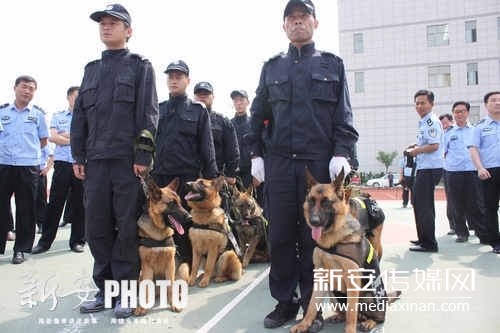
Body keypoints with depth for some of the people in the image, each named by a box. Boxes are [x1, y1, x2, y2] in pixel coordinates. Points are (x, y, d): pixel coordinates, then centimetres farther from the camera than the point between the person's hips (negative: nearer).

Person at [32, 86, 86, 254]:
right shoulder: (58, 117, 14)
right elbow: (52, 137, 0)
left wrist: (64, 135, -4)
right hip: (62, 164, 0)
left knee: (79, 204, 4)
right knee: (55, 203, 2)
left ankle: (77, 240, 13)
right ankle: (45, 241, 11)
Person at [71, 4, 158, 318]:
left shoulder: (140, 66, 6)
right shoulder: (92, 69, 20)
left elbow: (148, 113, -4)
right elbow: (79, 115, 17)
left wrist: (143, 155, -12)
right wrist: (79, 156, 9)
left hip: (128, 159, -5)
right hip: (96, 160, 5)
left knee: (127, 227, 0)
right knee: (97, 226, 6)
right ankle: (105, 288, 19)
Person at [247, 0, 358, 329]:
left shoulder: (332, 64, 11)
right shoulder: (272, 67, 16)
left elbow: (344, 116, 4)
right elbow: (259, 114, 14)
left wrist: (342, 153, -8)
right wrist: (256, 153, 4)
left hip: (320, 162, -2)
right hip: (278, 163, 2)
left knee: (314, 235, 2)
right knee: (280, 235, 4)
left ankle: (313, 305, 15)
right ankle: (285, 302, 17)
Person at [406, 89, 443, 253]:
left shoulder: (432, 121, -13)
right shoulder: (424, 122, 18)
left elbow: (434, 145, -22)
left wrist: (416, 151, -8)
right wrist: (416, 146, 14)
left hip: (430, 169, -11)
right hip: (424, 168, 11)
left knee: (423, 205, -8)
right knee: (419, 203, 18)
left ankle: (429, 243, -2)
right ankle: (424, 238, 31)